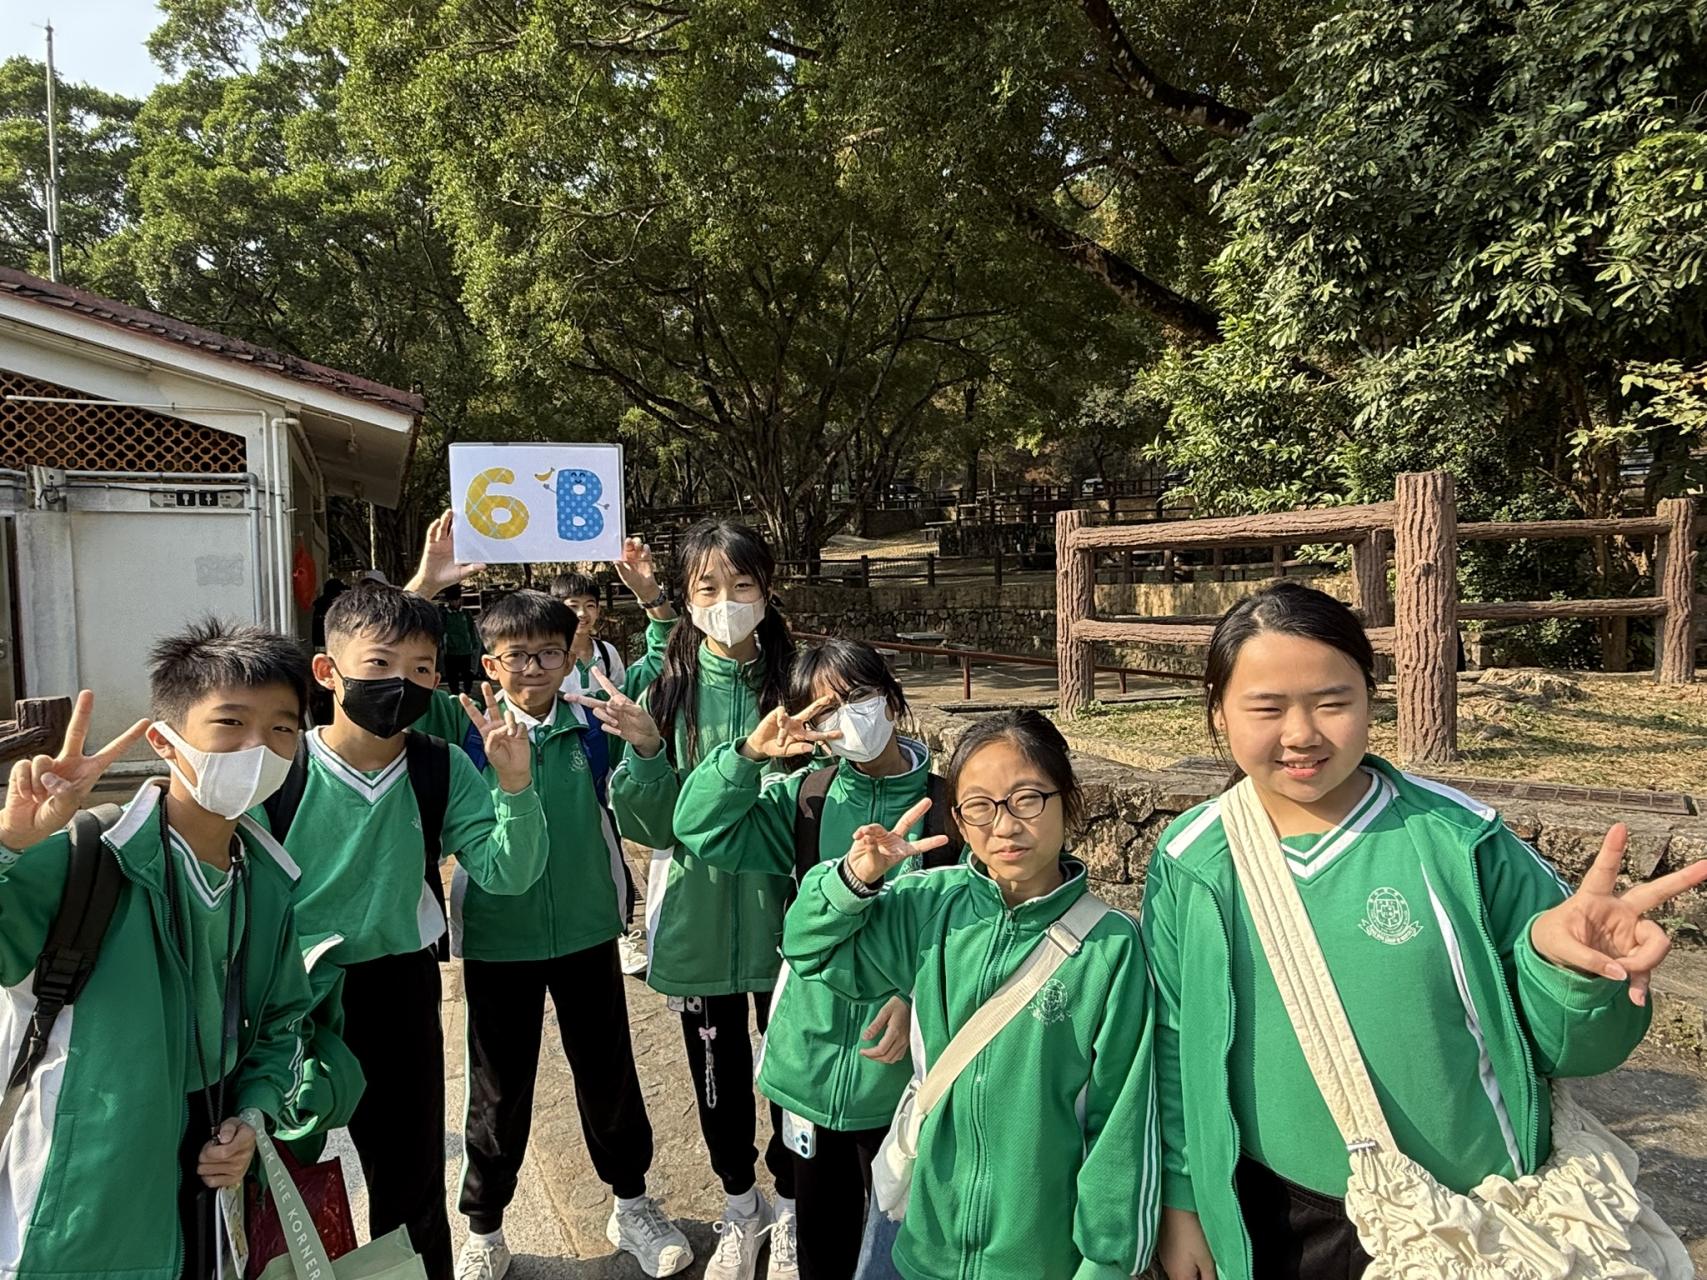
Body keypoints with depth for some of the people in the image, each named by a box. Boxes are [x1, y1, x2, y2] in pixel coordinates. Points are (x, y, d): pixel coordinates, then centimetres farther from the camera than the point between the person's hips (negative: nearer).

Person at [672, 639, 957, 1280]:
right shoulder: (806, 798, -2)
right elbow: (699, 829, -8)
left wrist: (919, 998, -19)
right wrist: (750, 753, -21)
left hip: (898, 1062, -2)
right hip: (810, 1057, 3)